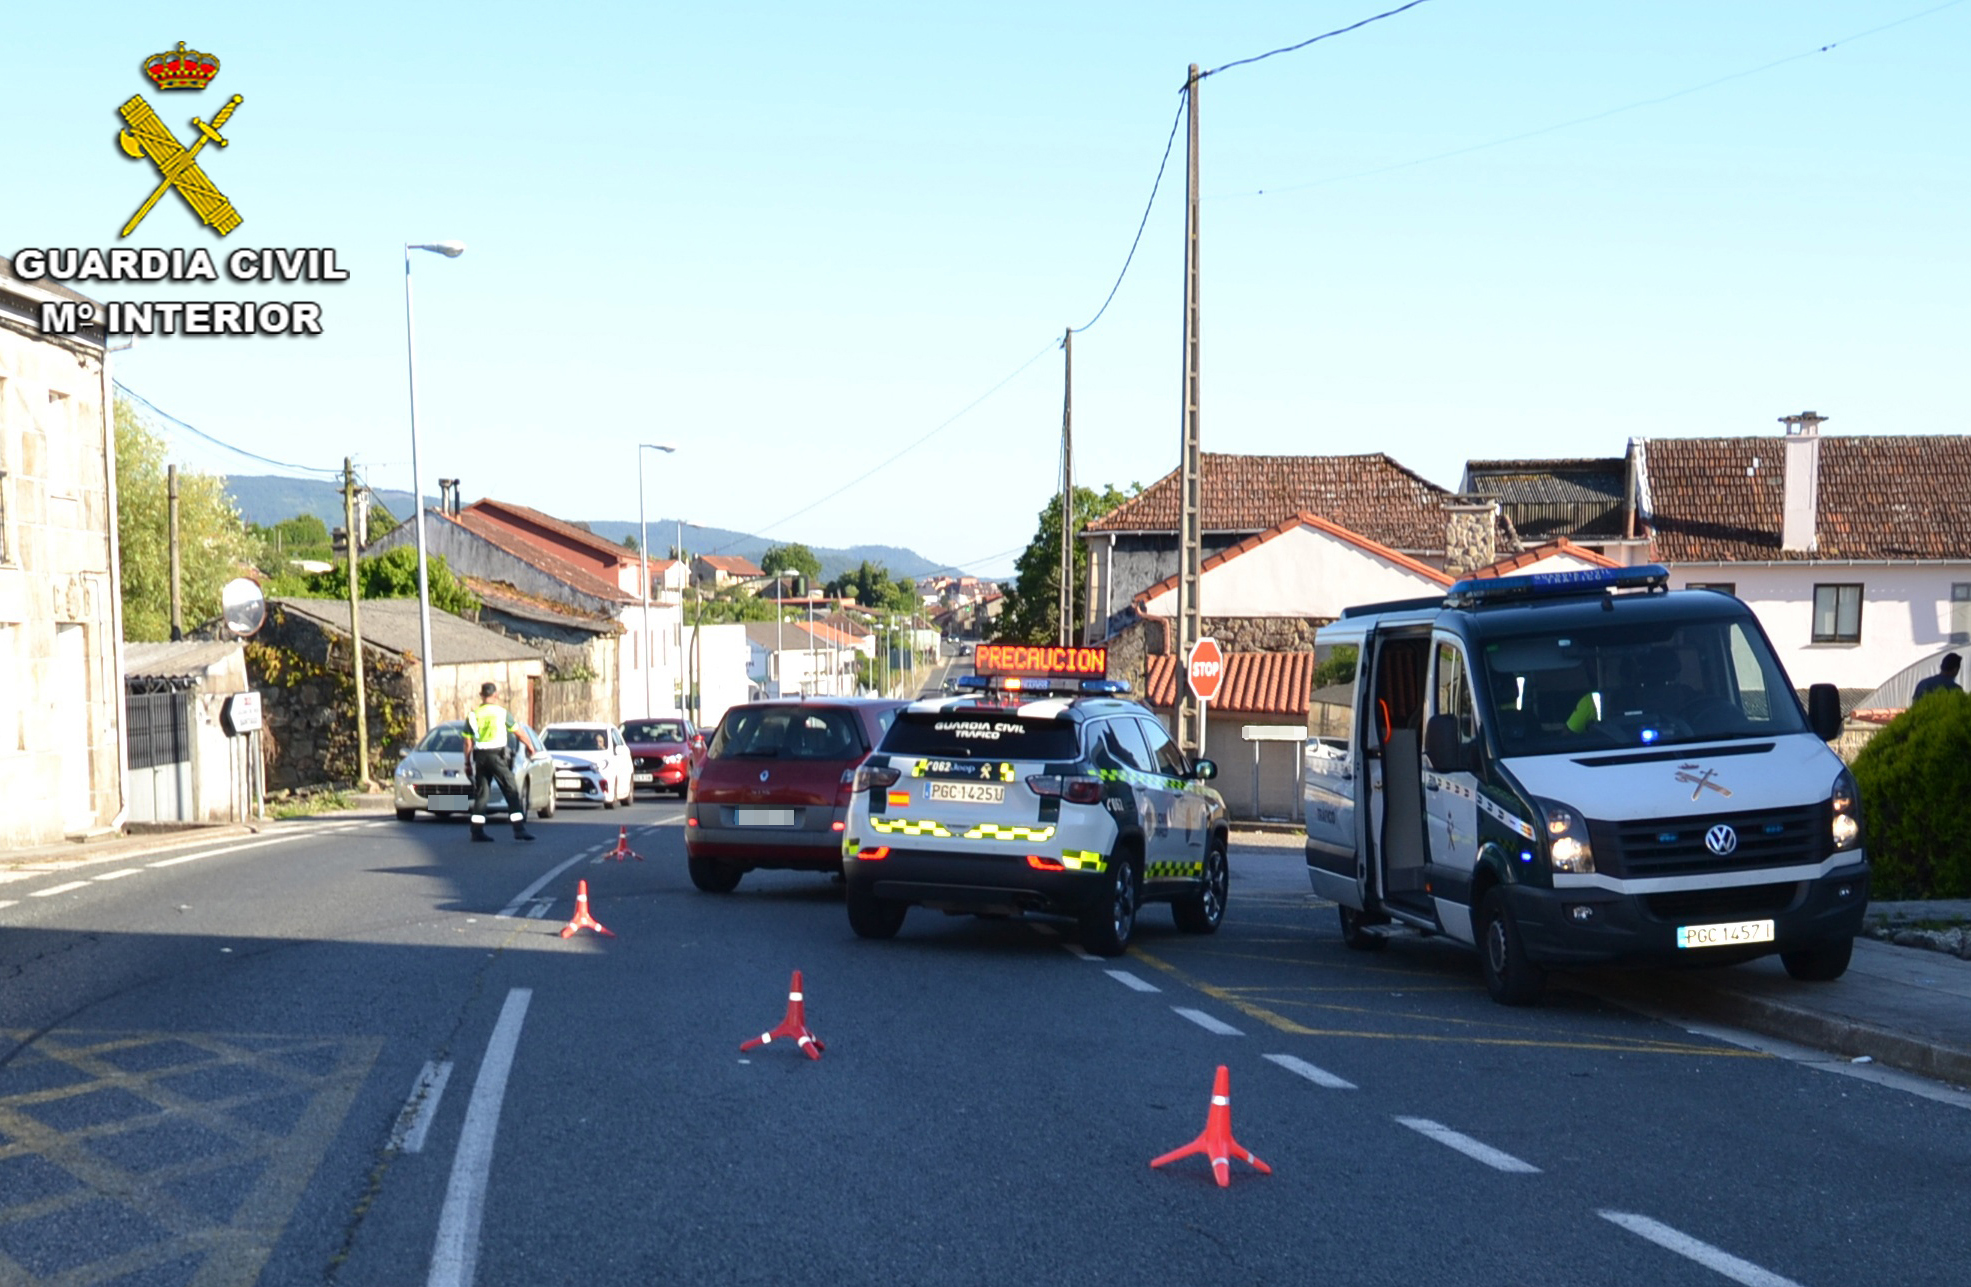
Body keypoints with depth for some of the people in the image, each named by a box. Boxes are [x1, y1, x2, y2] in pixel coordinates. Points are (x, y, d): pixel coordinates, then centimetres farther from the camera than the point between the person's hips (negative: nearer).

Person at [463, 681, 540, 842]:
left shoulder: (473, 715, 6)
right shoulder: (502, 712, -2)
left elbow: (468, 742, 5)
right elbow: (519, 733, 2)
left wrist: (467, 762, 13)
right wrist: (532, 748, 15)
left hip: (479, 757, 4)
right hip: (496, 755, -4)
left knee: (481, 793, 11)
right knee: (512, 791, -2)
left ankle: (477, 830, 8)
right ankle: (519, 828, -10)